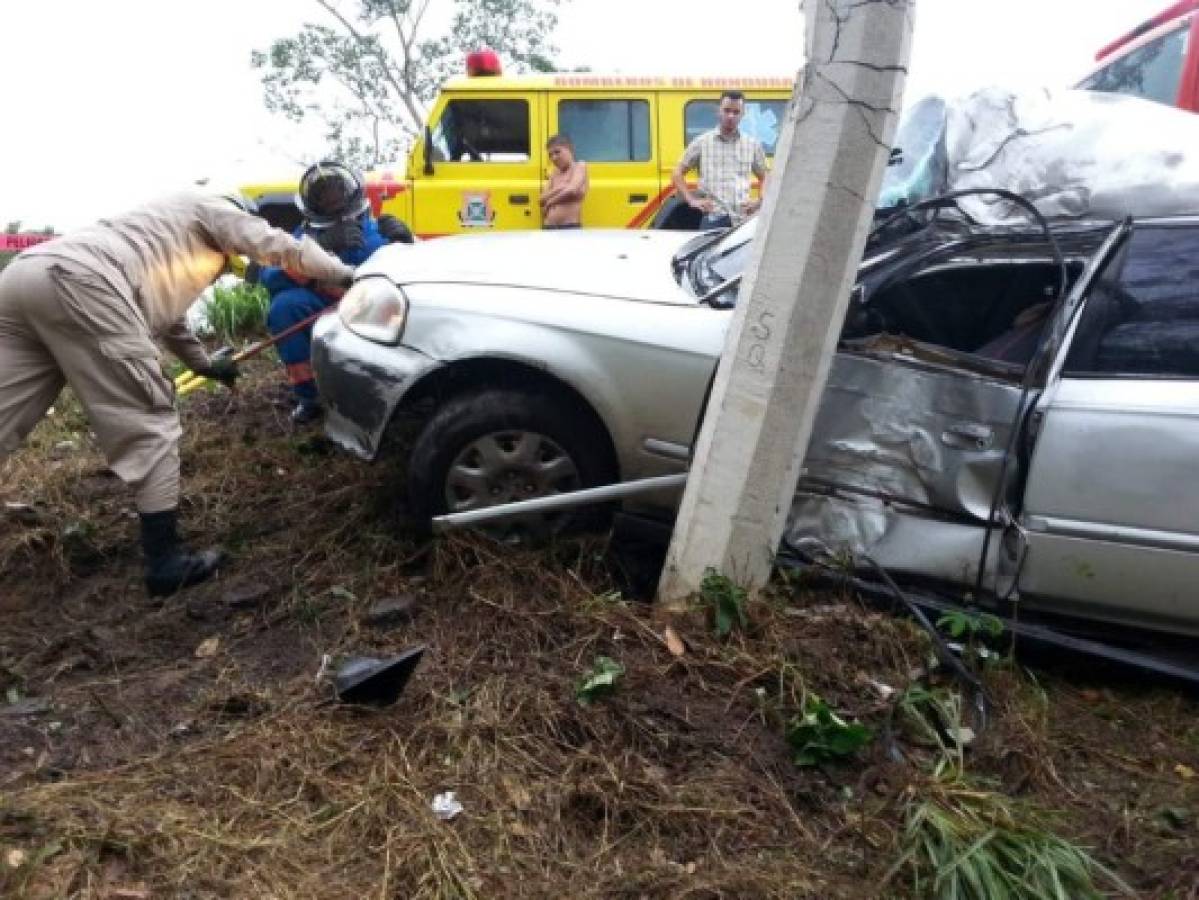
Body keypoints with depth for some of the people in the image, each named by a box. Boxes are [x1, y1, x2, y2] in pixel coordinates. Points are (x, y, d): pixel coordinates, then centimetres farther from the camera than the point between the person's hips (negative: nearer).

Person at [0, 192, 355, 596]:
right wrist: (345, 274, 27)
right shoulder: (214, 212, 20)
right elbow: (280, 247, 14)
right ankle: (166, 562, -1)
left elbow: (163, 310, 50)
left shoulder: (172, 233, 42)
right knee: (150, 424, -3)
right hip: (77, 283, -9)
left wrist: (204, 363, 61)